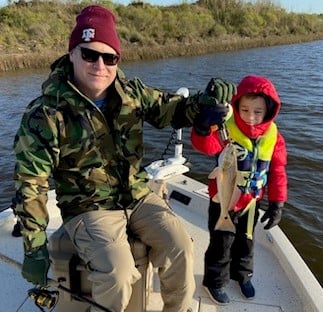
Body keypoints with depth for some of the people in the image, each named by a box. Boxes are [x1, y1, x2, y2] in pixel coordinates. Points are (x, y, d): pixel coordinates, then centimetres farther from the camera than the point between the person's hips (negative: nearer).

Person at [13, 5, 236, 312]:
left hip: (138, 197, 5)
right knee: (117, 273, -26)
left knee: (180, 248, -12)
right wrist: (35, 249, -10)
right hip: (88, 209, -4)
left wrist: (200, 103, -18)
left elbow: (168, 108, 8)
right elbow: (30, 185, -12)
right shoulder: (45, 114, -15)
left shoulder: (131, 91, -2)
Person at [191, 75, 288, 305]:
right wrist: (204, 127, -60)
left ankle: (242, 275, 51)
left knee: (245, 242, 24)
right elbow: (207, 146, -38)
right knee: (221, 244, 10)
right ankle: (215, 282, 35)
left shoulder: (273, 136, -7)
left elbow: (278, 172, -1)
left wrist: (277, 203, -3)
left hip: (251, 202, 4)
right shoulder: (226, 128, -20)